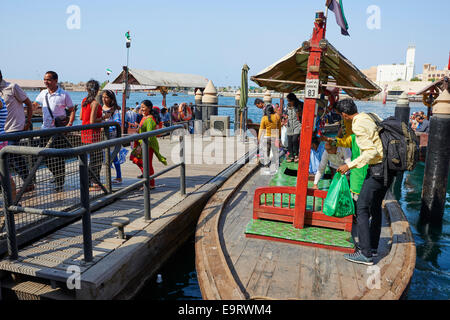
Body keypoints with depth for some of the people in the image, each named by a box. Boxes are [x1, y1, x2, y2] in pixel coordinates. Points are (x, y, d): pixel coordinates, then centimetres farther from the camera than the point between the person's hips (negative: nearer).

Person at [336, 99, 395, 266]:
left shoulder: (359, 126, -17)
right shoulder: (371, 116, 9)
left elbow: (371, 152, -24)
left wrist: (350, 165, -21)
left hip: (378, 169, -10)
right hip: (389, 168, 10)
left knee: (362, 208, -5)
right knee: (375, 206, 20)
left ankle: (365, 254, -3)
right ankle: (372, 246, 32)